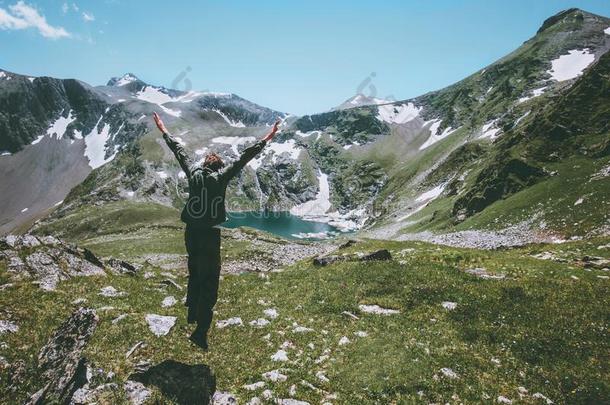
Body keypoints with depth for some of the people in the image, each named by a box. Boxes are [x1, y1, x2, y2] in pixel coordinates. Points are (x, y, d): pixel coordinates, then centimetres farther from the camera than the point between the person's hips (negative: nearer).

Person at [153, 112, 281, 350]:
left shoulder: (193, 171, 4)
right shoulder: (222, 176, -6)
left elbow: (178, 150, 17)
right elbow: (243, 158, -7)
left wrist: (164, 131, 30)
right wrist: (265, 140, -3)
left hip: (191, 232, 5)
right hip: (210, 234, -5)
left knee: (195, 273, 24)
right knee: (209, 282, 1)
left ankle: (193, 314, 42)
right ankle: (200, 331, 0)